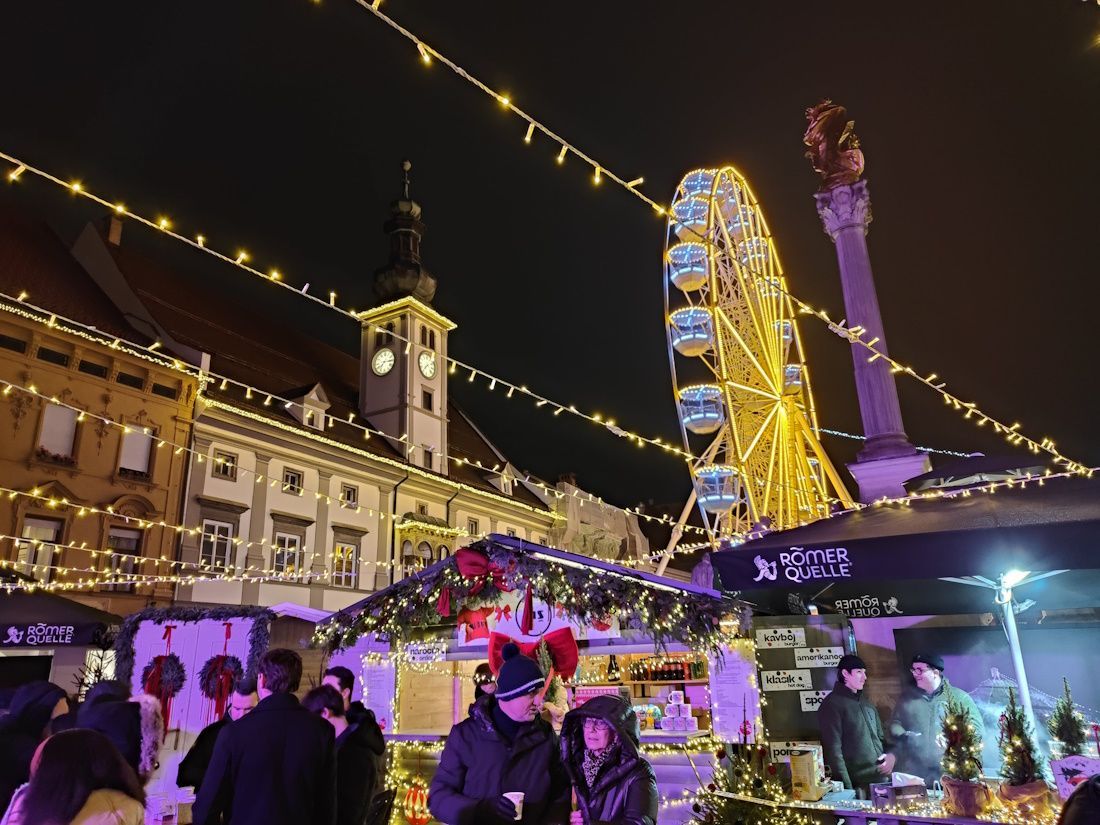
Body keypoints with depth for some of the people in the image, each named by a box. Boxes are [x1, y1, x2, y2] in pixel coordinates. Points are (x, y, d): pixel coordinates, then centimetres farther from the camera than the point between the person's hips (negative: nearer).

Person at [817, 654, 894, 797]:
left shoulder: (865, 701, 15)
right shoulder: (832, 704, -9)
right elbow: (833, 750, -14)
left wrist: (891, 755, 1)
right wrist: (847, 788, -17)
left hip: (883, 778, 7)